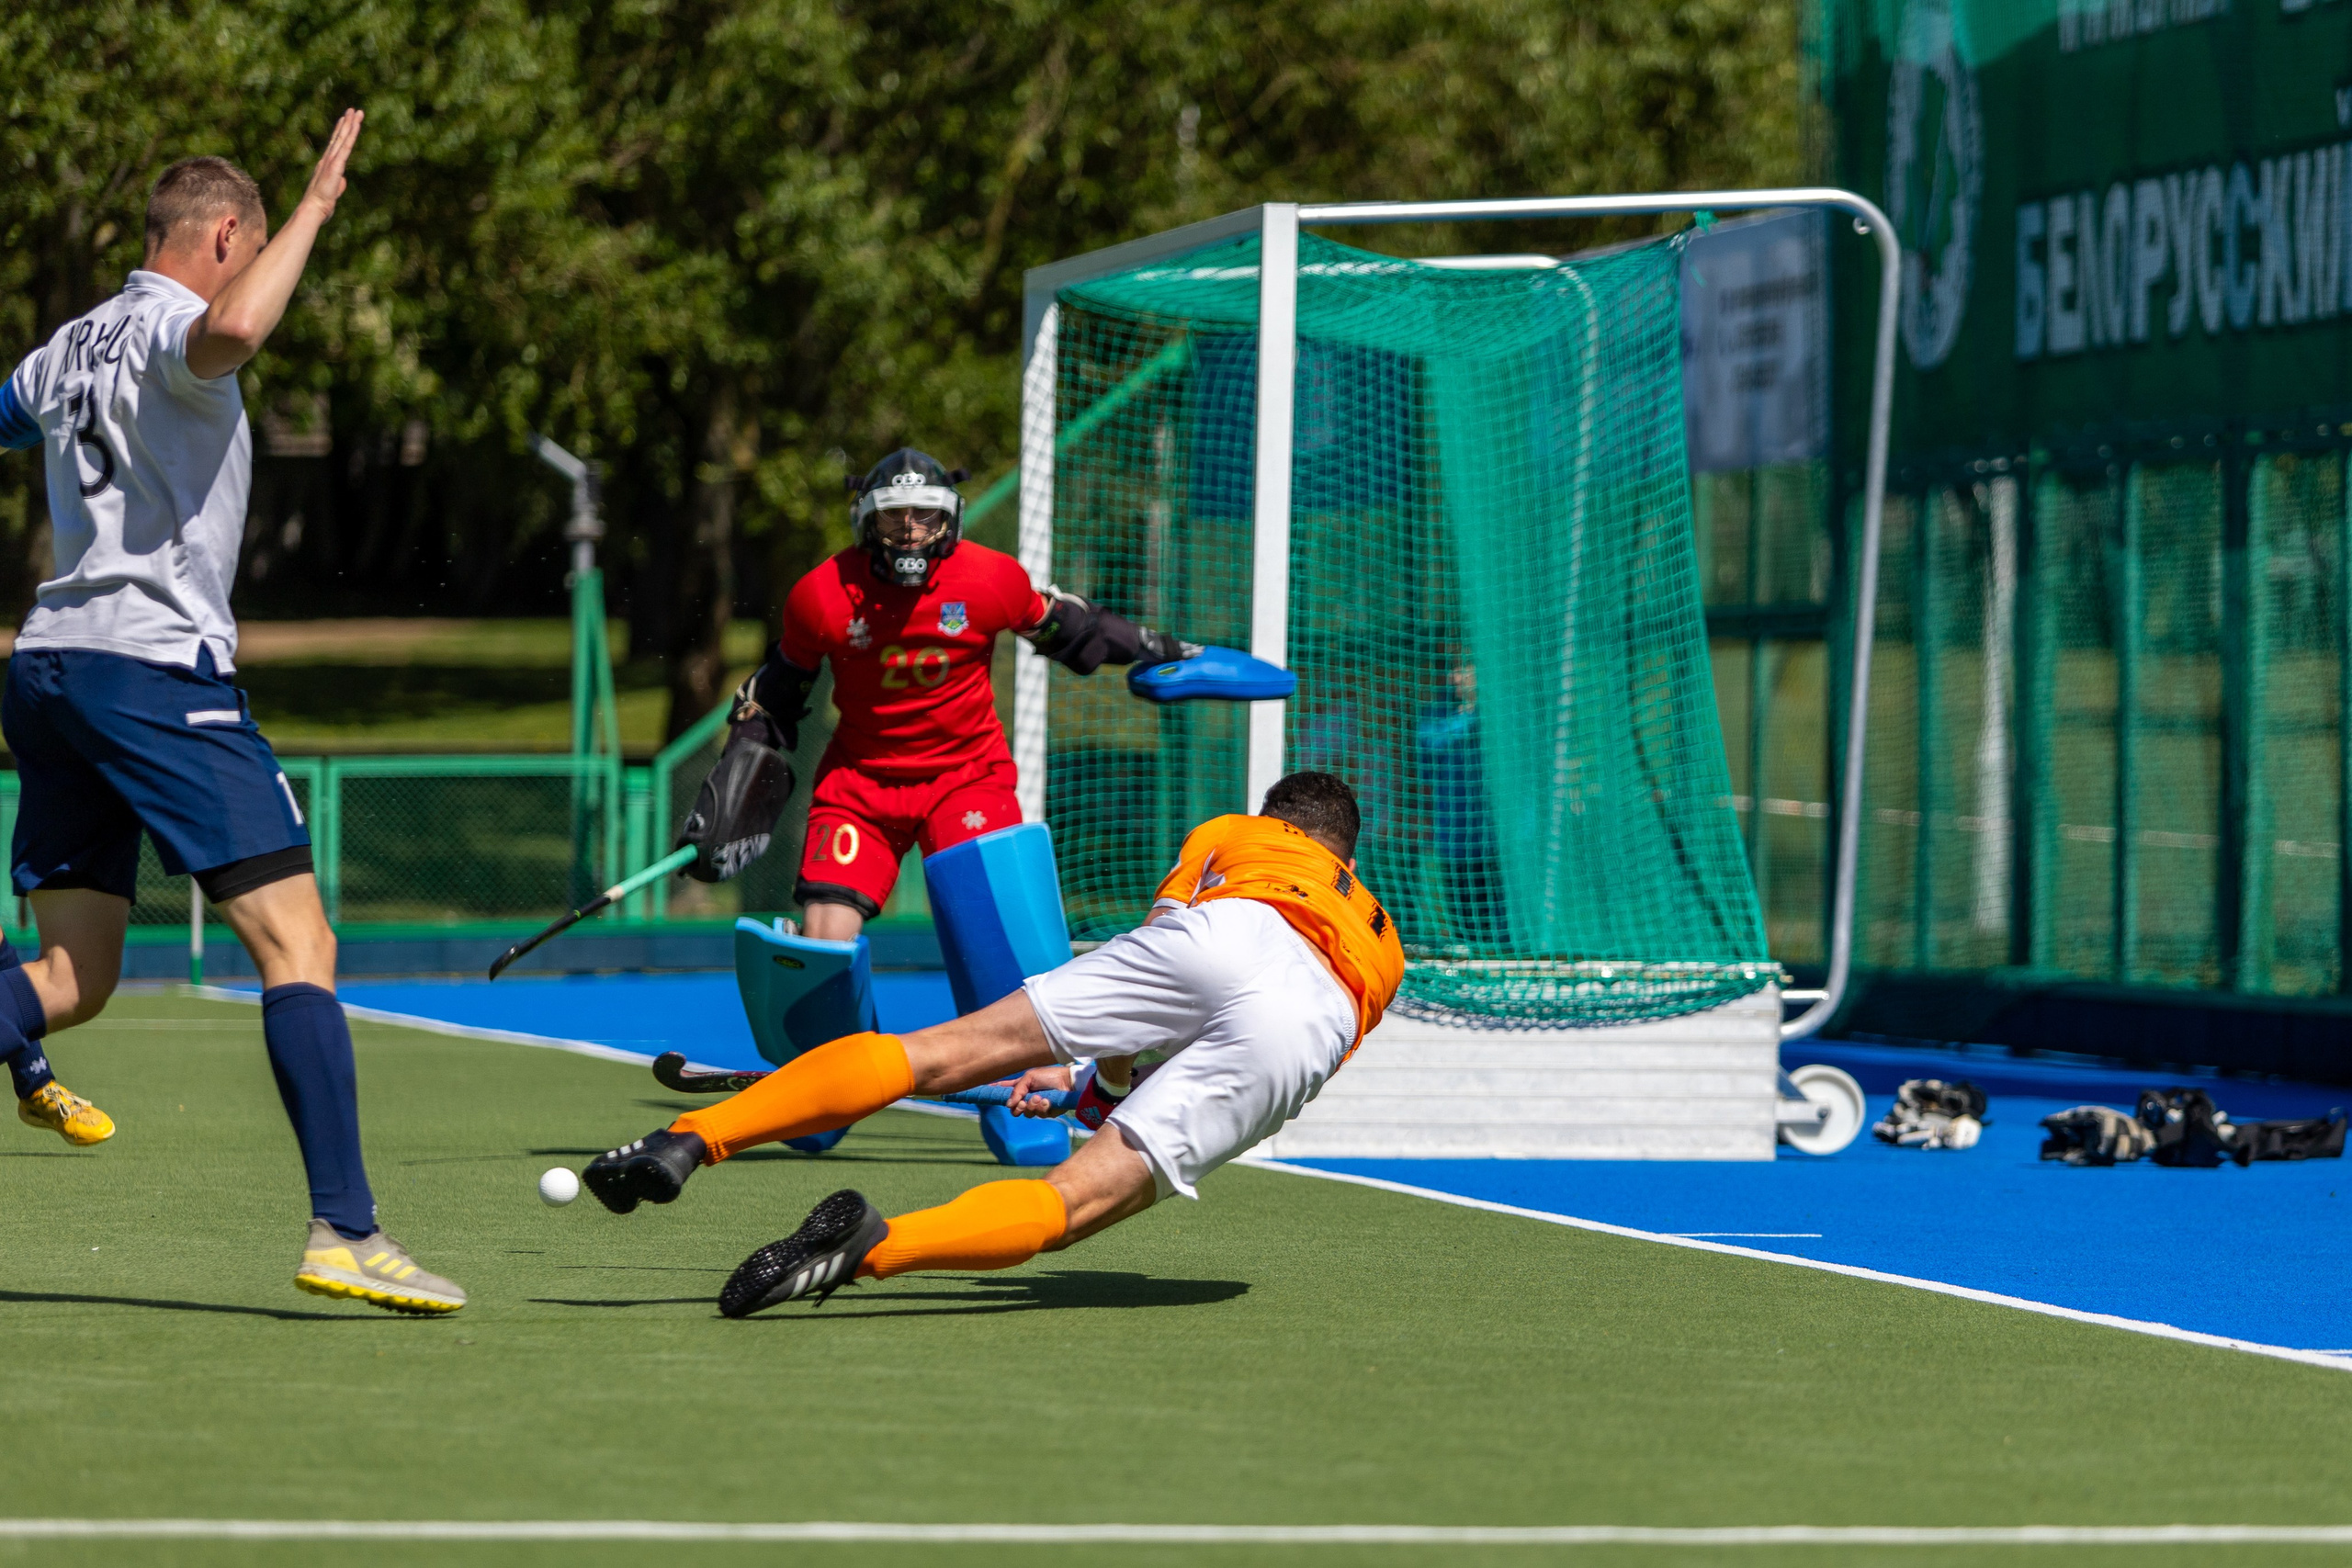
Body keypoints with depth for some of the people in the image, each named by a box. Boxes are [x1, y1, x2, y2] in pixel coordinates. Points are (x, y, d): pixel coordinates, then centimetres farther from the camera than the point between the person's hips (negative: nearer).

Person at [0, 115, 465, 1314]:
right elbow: (236, 327, -31)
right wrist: (316, 205, -20)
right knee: (298, 947, -9)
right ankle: (343, 1232, -17)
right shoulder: (171, 331, -8)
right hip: (157, 667, -8)